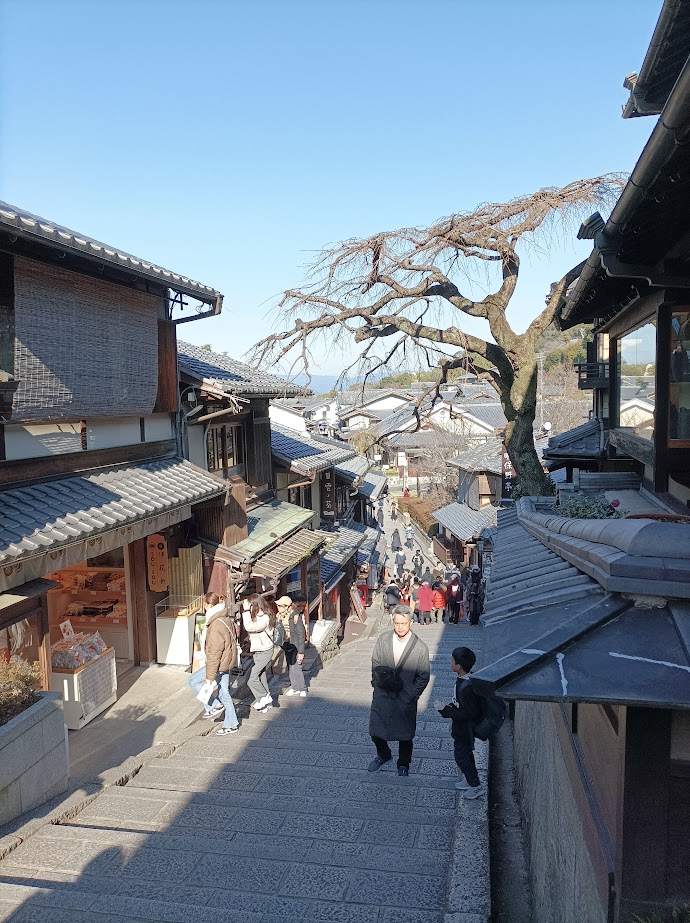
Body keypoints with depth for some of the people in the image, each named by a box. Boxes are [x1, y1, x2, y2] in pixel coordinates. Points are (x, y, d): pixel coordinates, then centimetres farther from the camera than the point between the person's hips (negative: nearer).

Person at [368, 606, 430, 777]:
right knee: (375, 731, 13)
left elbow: (423, 677, -8)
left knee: (405, 734, 14)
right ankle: (383, 755, 44)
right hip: (382, 695, 2)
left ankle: (403, 764, 41)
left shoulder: (420, 648, -15)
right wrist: (382, 678, -9)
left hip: (405, 699, -2)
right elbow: (375, 664, 5)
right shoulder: (383, 639, -8)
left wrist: (410, 697, -12)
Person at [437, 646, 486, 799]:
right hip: (462, 729, 9)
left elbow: (468, 713, -29)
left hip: (464, 730, -9)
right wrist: (451, 706, 1)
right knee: (465, 754, 23)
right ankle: (470, 780, 40)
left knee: (461, 756, 7)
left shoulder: (466, 687, -34)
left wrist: (447, 711, -26)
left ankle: (477, 786, 22)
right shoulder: (463, 679, -4)